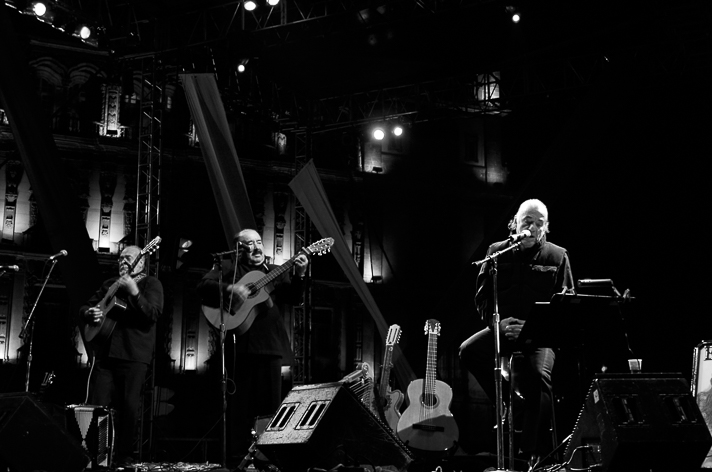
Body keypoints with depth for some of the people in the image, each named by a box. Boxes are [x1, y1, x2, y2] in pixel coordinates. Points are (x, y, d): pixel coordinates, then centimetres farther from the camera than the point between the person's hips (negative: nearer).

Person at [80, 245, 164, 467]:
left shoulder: (151, 284, 2)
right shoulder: (110, 284, 19)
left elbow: (153, 314, -13)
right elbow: (84, 307, 23)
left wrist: (134, 292, -25)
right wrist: (90, 313, -1)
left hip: (134, 356, -5)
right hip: (105, 353, 5)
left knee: (130, 407, -5)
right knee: (97, 405, 1)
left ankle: (124, 456, 6)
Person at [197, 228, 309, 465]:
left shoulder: (276, 272, 17)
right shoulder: (227, 267, 9)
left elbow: (294, 299, 8)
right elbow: (203, 287, -4)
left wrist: (299, 276, -9)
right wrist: (229, 288, -20)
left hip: (270, 345, 3)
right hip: (240, 345, -3)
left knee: (270, 403, 4)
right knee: (239, 404, 1)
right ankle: (238, 458, 8)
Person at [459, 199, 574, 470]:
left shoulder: (557, 256, 6)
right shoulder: (497, 252, 8)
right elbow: (482, 296, 5)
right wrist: (498, 322, -14)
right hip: (504, 327, 2)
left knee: (538, 373, -28)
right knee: (469, 351, -24)